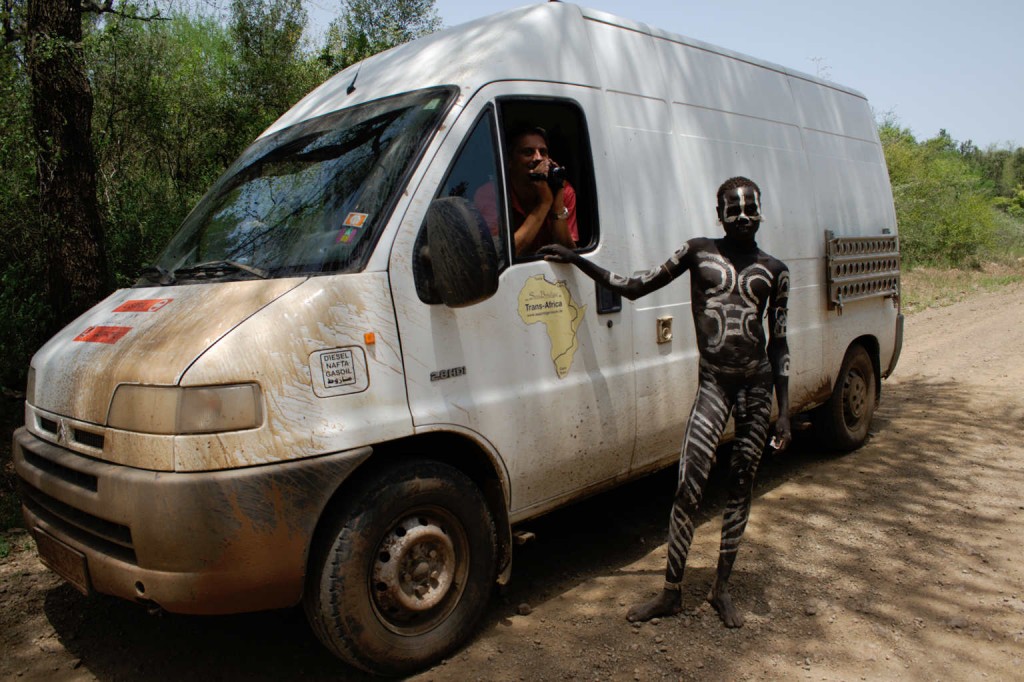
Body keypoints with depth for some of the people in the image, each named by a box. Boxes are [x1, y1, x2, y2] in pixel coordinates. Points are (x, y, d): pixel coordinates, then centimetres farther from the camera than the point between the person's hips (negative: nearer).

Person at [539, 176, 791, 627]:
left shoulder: (774, 271, 5)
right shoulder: (698, 252, 3)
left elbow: (778, 343, 7)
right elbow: (634, 288, 2)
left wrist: (784, 412, 2)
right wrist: (575, 259, -4)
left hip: (757, 386, 2)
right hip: (713, 382, -2)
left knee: (741, 488, 9)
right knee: (688, 487, -8)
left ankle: (722, 588, 25)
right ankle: (671, 593, 7)